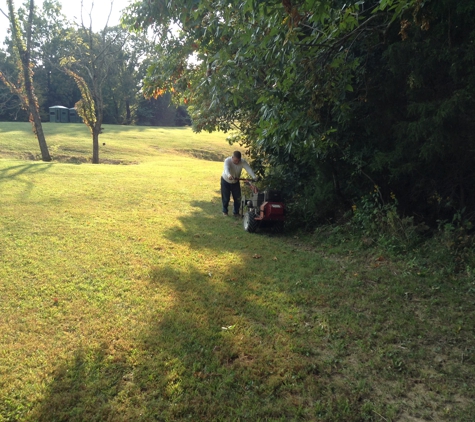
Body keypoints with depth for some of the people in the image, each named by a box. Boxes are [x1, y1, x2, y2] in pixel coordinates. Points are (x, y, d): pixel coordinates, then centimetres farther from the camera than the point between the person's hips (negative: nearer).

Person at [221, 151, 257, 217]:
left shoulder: (243, 161, -23)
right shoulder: (227, 160, -31)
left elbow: (248, 169, -35)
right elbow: (226, 168, -50)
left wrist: (254, 177, -53)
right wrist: (229, 175, -72)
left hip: (236, 182, 3)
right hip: (226, 181, -3)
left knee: (237, 198, 3)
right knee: (226, 198, 2)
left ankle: (236, 212, 21)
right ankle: (225, 211, 25)